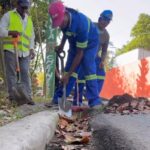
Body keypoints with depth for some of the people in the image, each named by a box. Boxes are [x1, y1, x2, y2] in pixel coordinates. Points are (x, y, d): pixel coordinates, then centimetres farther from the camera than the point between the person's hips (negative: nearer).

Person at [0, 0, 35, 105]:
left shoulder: (29, 19, 21)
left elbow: (31, 36, 24)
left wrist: (31, 49, 11)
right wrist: (10, 32, -22)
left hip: (24, 51, 4)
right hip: (11, 49, -4)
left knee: (25, 73, 1)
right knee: (11, 73, -2)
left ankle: (28, 96, 3)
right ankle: (12, 96, 3)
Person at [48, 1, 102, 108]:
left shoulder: (81, 24, -41)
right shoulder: (63, 19, -22)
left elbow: (79, 53, -34)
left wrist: (68, 74, -31)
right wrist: (62, 44, 0)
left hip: (90, 43, -6)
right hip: (75, 42, 6)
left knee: (88, 68, -21)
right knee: (69, 67, -2)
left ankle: (94, 101, -19)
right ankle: (58, 98, 0)